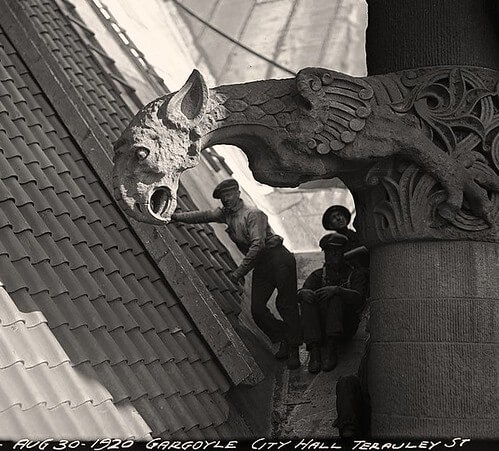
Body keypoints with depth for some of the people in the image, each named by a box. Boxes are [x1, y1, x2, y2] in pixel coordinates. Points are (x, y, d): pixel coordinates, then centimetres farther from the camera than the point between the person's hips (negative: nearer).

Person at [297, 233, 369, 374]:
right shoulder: (317, 275, 15)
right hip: (321, 327, 3)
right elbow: (302, 292, -4)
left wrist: (337, 290, -34)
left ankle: (331, 350, -37)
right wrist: (303, 293, -31)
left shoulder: (356, 274, 6)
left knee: (335, 297, -28)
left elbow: (358, 298, -15)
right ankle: (314, 351, -37)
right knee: (308, 300, -23)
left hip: (346, 327, -3)